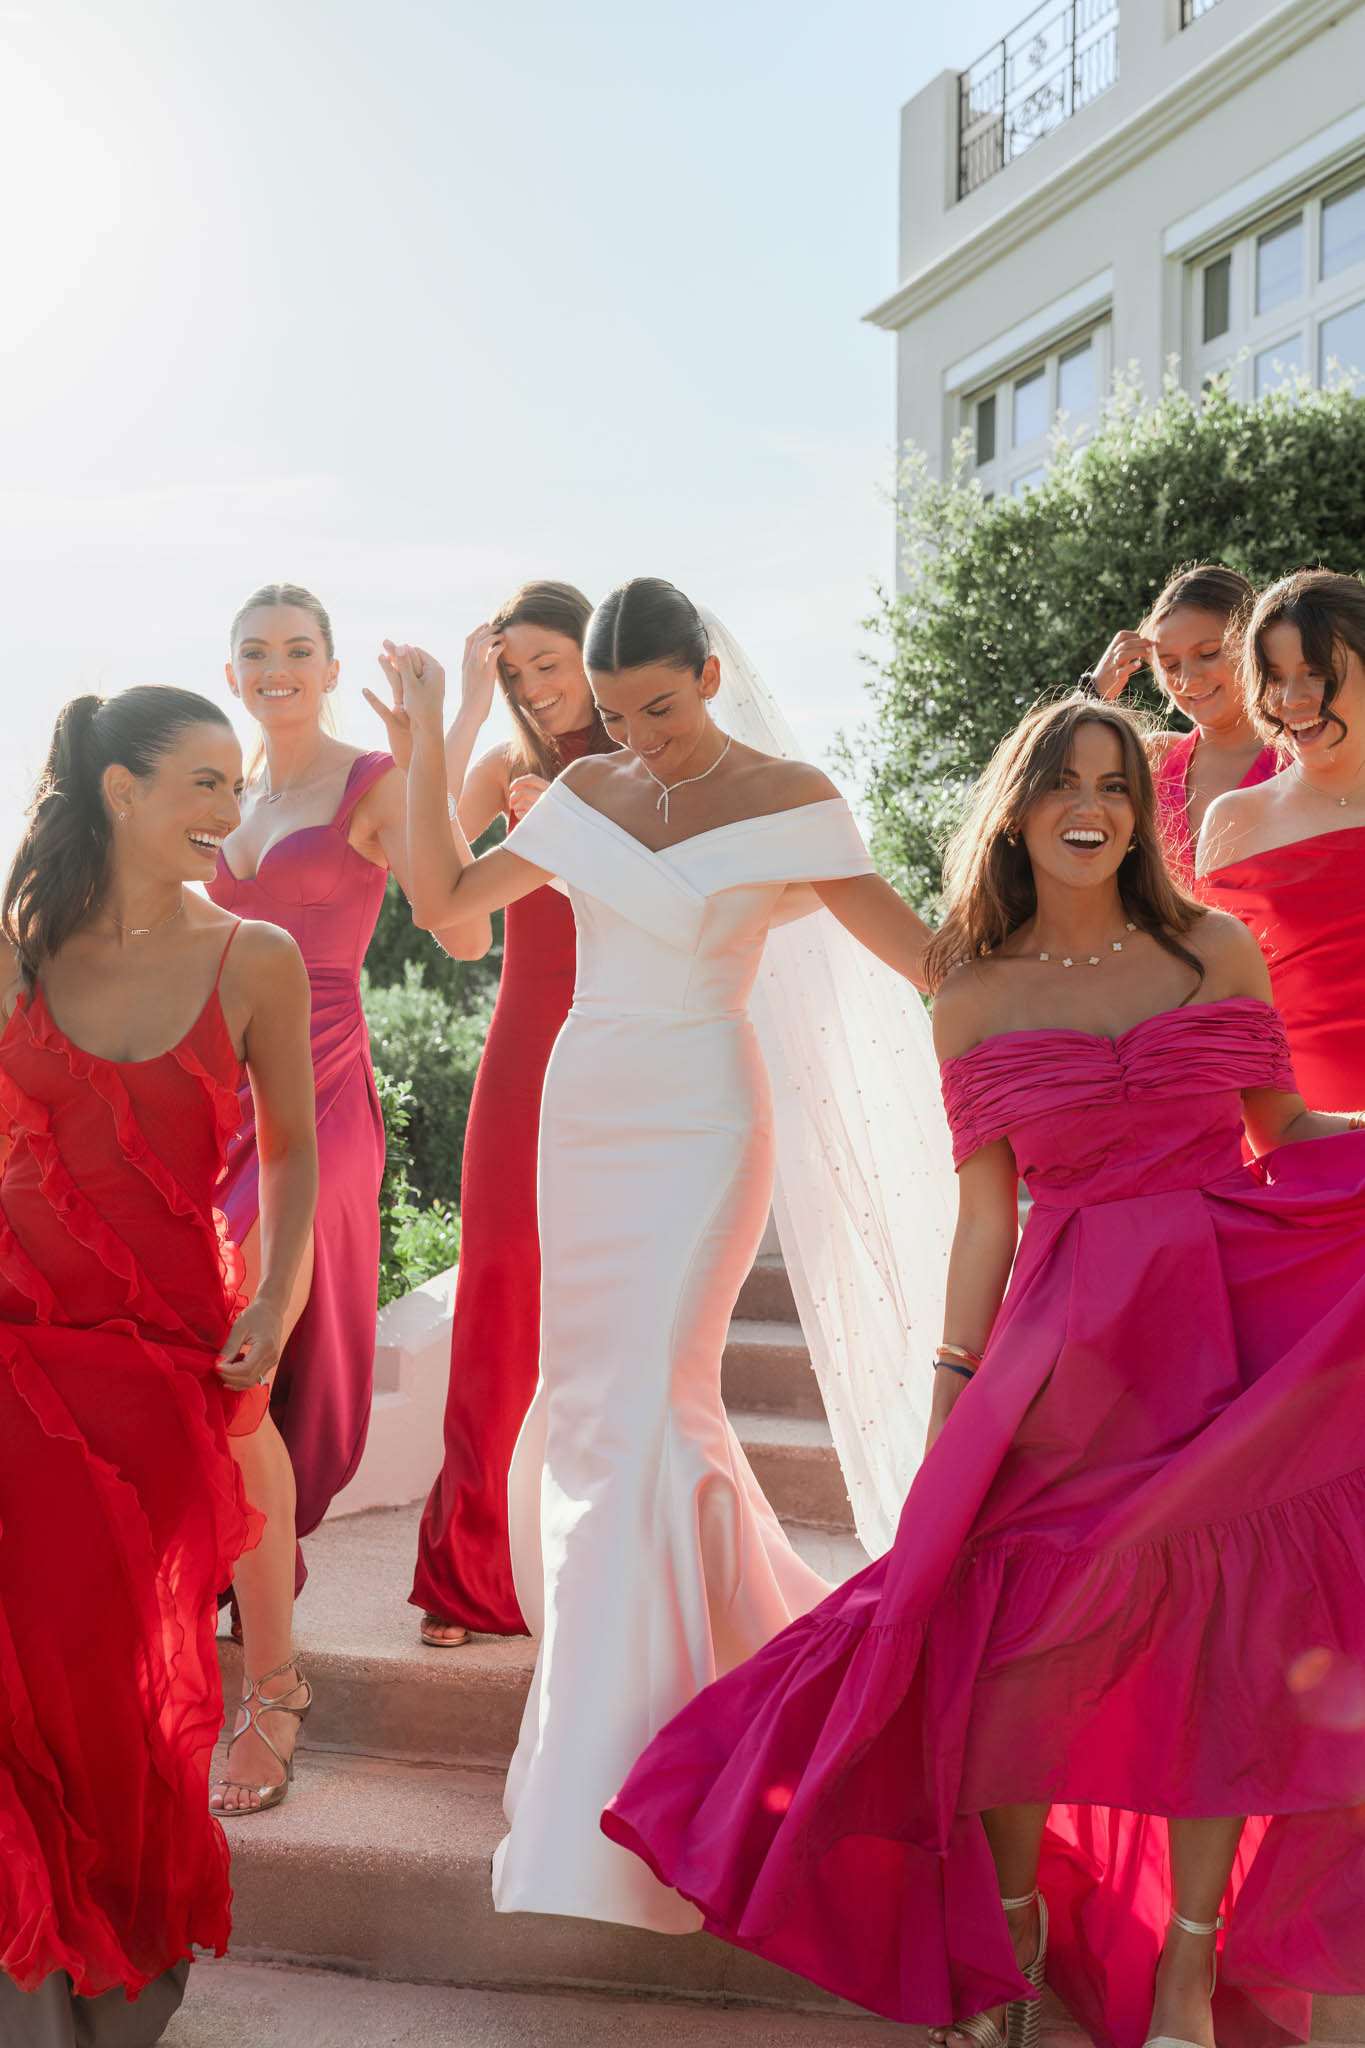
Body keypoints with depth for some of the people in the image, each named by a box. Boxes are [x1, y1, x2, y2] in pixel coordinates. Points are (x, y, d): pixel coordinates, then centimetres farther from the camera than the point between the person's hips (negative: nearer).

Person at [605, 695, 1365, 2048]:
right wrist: (951, 1388, 3)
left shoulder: (1217, 951, 5)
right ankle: (1011, 1914, 24)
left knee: (1222, 1634, 2)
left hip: (1234, 1318, 1)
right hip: (1068, 1339, -1)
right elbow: (985, 1213, 5)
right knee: (1021, 1626, -4)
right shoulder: (974, 1001, 5)